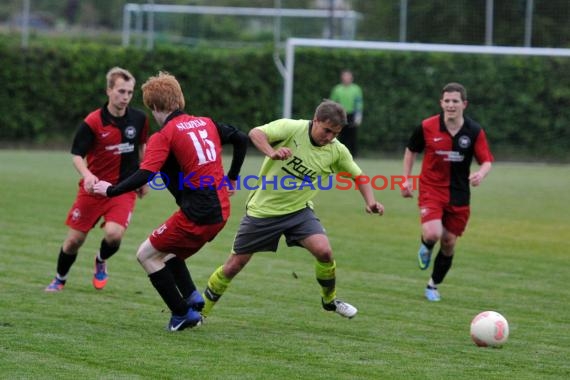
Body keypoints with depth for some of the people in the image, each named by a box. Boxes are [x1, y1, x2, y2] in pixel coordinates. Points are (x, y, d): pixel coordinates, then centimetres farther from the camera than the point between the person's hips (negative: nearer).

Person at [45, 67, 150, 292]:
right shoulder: (92, 122, -14)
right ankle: (60, 279, 31)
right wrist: (87, 175, -31)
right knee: (75, 239, 3)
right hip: (94, 187, -1)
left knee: (114, 233, -21)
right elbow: (77, 155, -12)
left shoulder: (139, 119, -3)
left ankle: (101, 262, 14)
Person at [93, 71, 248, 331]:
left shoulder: (164, 136, -9)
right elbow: (241, 140, 20)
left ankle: (183, 313, 4)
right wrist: (231, 179, 29)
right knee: (170, 252, 25)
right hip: (220, 210, 8)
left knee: (147, 255, 6)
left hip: (197, 216, -8)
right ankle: (192, 298, 5)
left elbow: (144, 175, -19)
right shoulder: (206, 123, 12)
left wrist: (110, 190, -7)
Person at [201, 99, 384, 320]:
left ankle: (330, 300, 7)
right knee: (234, 265, 3)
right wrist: (271, 152, -51)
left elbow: (358, 175, 8)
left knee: (323, 251, -20)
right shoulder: (292, 128, -18)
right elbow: (256, 133, -32)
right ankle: (200, 311, 22)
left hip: (298, 211, 3)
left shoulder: (336, 151, -7)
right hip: (263, 209, -3)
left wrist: (370, 201, -9)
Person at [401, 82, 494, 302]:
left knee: (449, 243, 8)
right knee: (433, 234, -24)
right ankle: (426, 247, 15)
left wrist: (481, 174, -28)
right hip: (431, 190, -2)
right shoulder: (427, 127, -8)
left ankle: (434, 285, 30)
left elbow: (487, 161, -5)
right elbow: (411, 151, 9)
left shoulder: (474, 132, -7)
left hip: (459, 195, 2)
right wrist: (406, 179, 3)